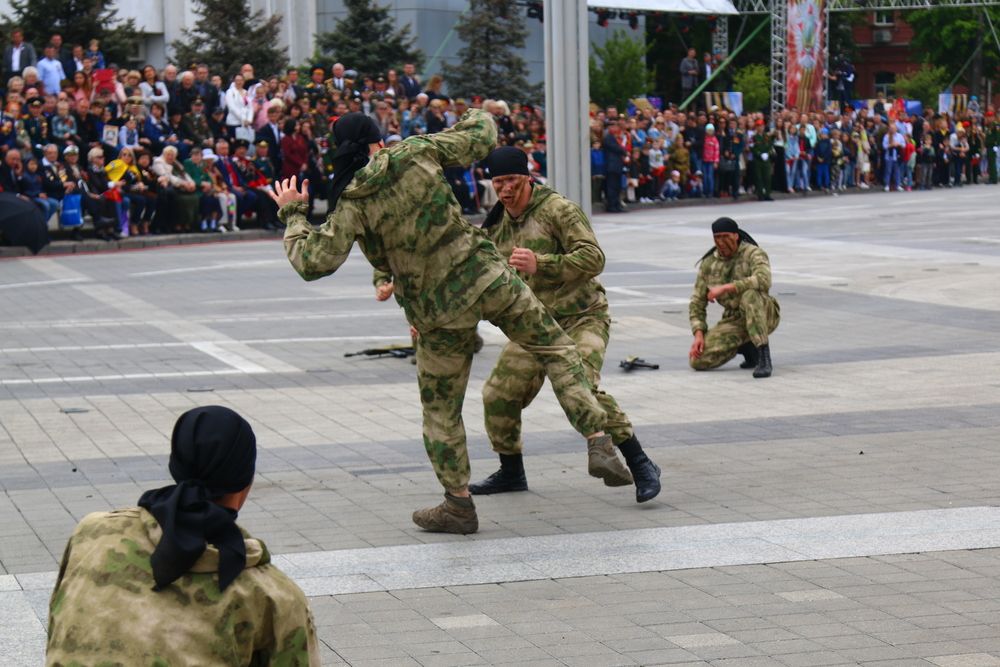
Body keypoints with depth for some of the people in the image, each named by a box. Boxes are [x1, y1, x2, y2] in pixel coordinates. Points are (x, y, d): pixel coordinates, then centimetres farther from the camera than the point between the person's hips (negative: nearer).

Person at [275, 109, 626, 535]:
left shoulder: (352, 203, -6)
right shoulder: (415, 153, -3)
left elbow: (314, 263, -9)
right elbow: (480, 141, 9)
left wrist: (292, 215, 6)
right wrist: (478, 117, 31)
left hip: (437, 310, -1)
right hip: (486, 277, 1)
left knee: (441, 408, 15)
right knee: (555, 348, 17)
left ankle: (459, 504, 22)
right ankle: (598, 443, 6)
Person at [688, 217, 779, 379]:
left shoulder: (754, 254, -15)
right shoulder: (709, 263, 1)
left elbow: (763, 281, -37)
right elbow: (697, 303, 3)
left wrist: (724, 288, -36)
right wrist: (699, 336, -11)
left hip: (763, 315, -5)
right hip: (735, 321, 5)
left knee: (749, 295, -40)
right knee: (697, 361, -16)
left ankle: (764, 357, -37)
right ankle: (746, 346, 9)